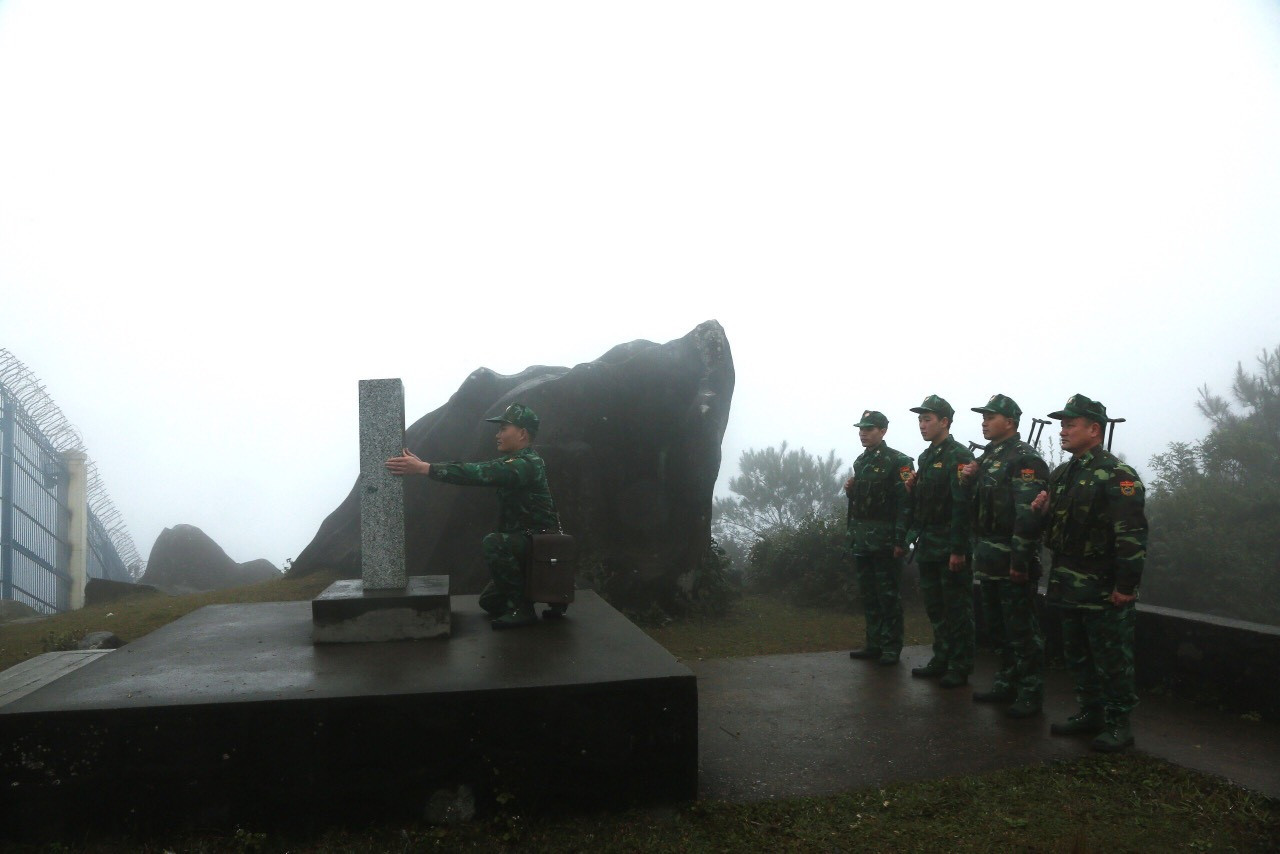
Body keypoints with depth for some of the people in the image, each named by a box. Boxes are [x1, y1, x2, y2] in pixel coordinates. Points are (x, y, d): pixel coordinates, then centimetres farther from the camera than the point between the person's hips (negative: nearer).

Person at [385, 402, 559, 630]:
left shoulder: (526, 464, -21)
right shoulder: (514, 462, 11)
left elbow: (478, 474, -32)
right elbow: (479, 470, 1)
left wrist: (424, 468, -36)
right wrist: (422, 465, -9)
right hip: (524, 543, 10)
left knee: (492, 543, -35)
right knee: (490, 602, 16)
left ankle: (522, 609, -21)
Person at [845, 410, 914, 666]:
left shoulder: (897, 461, -9)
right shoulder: (860, 461, 15)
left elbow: (905, 502, -15)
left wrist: (900, 540, -20)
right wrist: (850, 489, 1)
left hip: (885, 539, -7)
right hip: (861, 539, 7)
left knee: (888, 594, -1)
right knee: (868, 594, 12)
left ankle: (892, 647, 8)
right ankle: (874, 644, 20)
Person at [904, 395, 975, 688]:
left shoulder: (958, 455, -13)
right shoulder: (926, 457, 14)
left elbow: (962, 504, -21)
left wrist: (958, 549, -24)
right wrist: (912, 490, 1)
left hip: (950, 547, -9)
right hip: (927, 547, 9)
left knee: (957, 609, 1)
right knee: (935, 607, 16)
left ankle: (960, 667, 11)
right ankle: (941, 659, 28)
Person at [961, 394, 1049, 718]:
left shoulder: (1025, 458, -13)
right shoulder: (988, 456, 15)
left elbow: (1028, 513, -20)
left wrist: (1020, 560, -24)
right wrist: (970, 479, 1)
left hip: (1011, 560, -9)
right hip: (988, 557, 9)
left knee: (1021, 629, -1)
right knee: (997, 626, 17)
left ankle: (1030, 693, 10)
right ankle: (1006, 683, 29)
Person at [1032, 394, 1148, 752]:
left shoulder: (1117, 475, -14)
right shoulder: (1062, 474, 12)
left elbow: (1132, 532, -20)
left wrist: (1125, 585, -23)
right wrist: (1042, 509, 0)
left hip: (1104, 589, -8)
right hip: (1068, 585, 8)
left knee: (1112, 659, 2)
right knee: (1077, 654, 17)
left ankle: (1118, 723, 15)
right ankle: (1090, 713, 30)